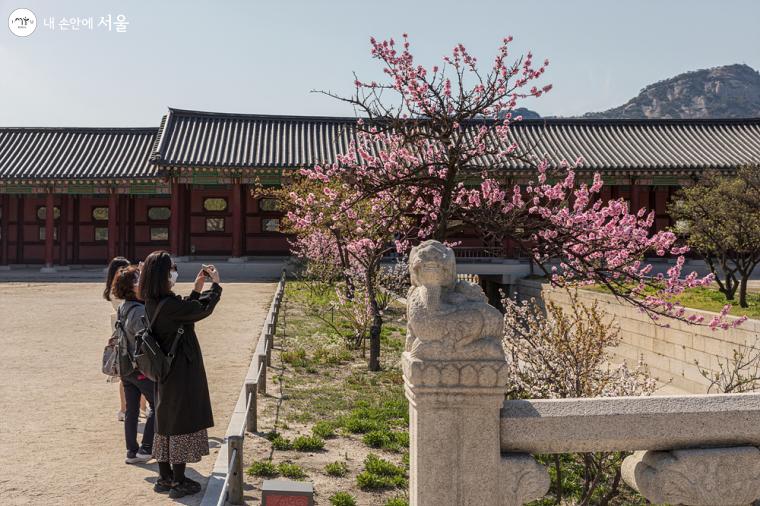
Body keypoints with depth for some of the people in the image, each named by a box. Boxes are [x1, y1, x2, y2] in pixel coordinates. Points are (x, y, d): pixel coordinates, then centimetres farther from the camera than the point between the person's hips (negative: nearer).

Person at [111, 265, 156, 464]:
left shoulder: (121, 309, 6)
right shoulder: (140, 311, -21)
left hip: (125, 366, 8)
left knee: (131, 409, 12)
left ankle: (132, 451, 18)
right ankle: (146, 448, 6)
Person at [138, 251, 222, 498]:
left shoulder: (152, 304, 3)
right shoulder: (170, 304, -25)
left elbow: (185, 311, 13)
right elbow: (204, 310, -15)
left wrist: (196, 290, 10)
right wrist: (216, 284, -3)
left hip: (165, 373, 9)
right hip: (182, 373, -9)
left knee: (166, 422, 17)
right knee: (182, 422, 3)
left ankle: (165, 478, 29)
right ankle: (179, 482, 14)